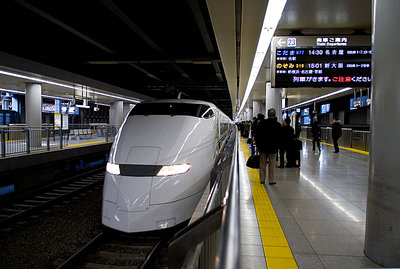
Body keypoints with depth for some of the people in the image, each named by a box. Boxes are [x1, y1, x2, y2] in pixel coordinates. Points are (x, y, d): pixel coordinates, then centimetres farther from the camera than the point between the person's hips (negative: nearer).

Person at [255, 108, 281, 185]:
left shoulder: (261, 123, -6)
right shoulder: (278, 125, -6)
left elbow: (257, 134, -2)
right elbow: (279, 137, -1)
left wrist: (257, 144, 7)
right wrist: (277, 146, 10)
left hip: (263, 147, 1)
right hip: (273, 148, -1)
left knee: (262, 164, 10)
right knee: (272, 165, 8)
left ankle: (262, 179, 17)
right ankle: (271, 180, 13)